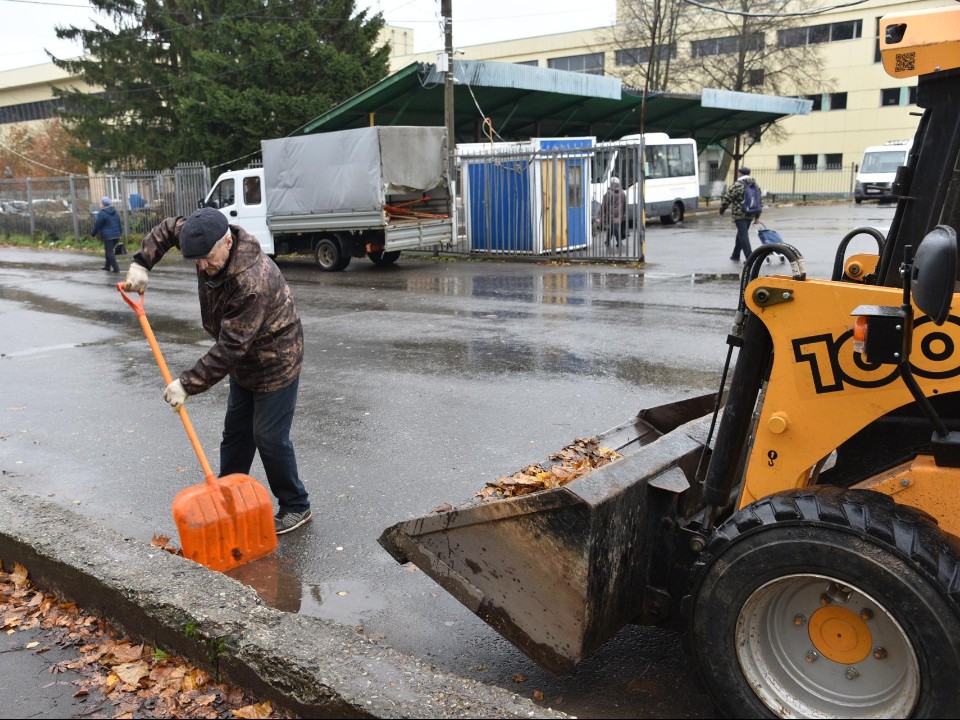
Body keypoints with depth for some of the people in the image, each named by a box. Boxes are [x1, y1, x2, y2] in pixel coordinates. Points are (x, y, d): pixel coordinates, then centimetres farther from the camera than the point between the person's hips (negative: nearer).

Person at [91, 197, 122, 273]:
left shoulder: (101, 214, -12)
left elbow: (97, 226, -8)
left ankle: (116, 268, -11)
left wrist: (92, 234, 5)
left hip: (107, 236, -8)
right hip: (116, 235, 8)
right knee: (109, 251, 20)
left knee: (109, 252, -4)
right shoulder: (115, 212, 11)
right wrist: (120, 233, 26)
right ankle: (107, 266, 28)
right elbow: (119, 224, 17)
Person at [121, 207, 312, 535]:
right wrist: (141, 262, -4)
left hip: (275, 364, -9)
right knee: (236, 431, 16)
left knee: (270, 438, -4)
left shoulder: (252, 283, -37)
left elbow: (228, 348, -33)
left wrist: (188, 384, -28)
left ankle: (296, 507, 12)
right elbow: (170, 227, 9)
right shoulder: (212, 244, -11)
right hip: (244, 363, 9)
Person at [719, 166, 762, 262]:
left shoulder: (736, 186, -10)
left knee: (743, 235, -7)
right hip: (751, 215, 7)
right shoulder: (756, 185, 11)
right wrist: (757, 216, 18)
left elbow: (727, 200, -9)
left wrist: (721, 210, 8)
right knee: (741, 234, 20)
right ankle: (735, 255, 29)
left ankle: (749, 258, -15)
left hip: (739, 215, -7)